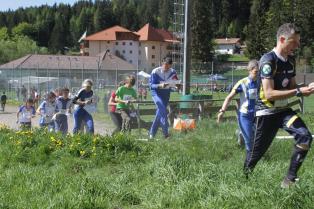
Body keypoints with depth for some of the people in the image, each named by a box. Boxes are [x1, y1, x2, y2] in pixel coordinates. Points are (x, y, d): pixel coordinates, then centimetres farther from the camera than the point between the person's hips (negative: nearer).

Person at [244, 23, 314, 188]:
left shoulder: (291, 61, 6)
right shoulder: (268, 60, -19)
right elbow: (269, 94, -24)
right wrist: (298, 92, -23)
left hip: (283, 110, 6)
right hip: (266, 112, -6)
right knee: (257, 152, 3)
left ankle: (289, 180, -9)